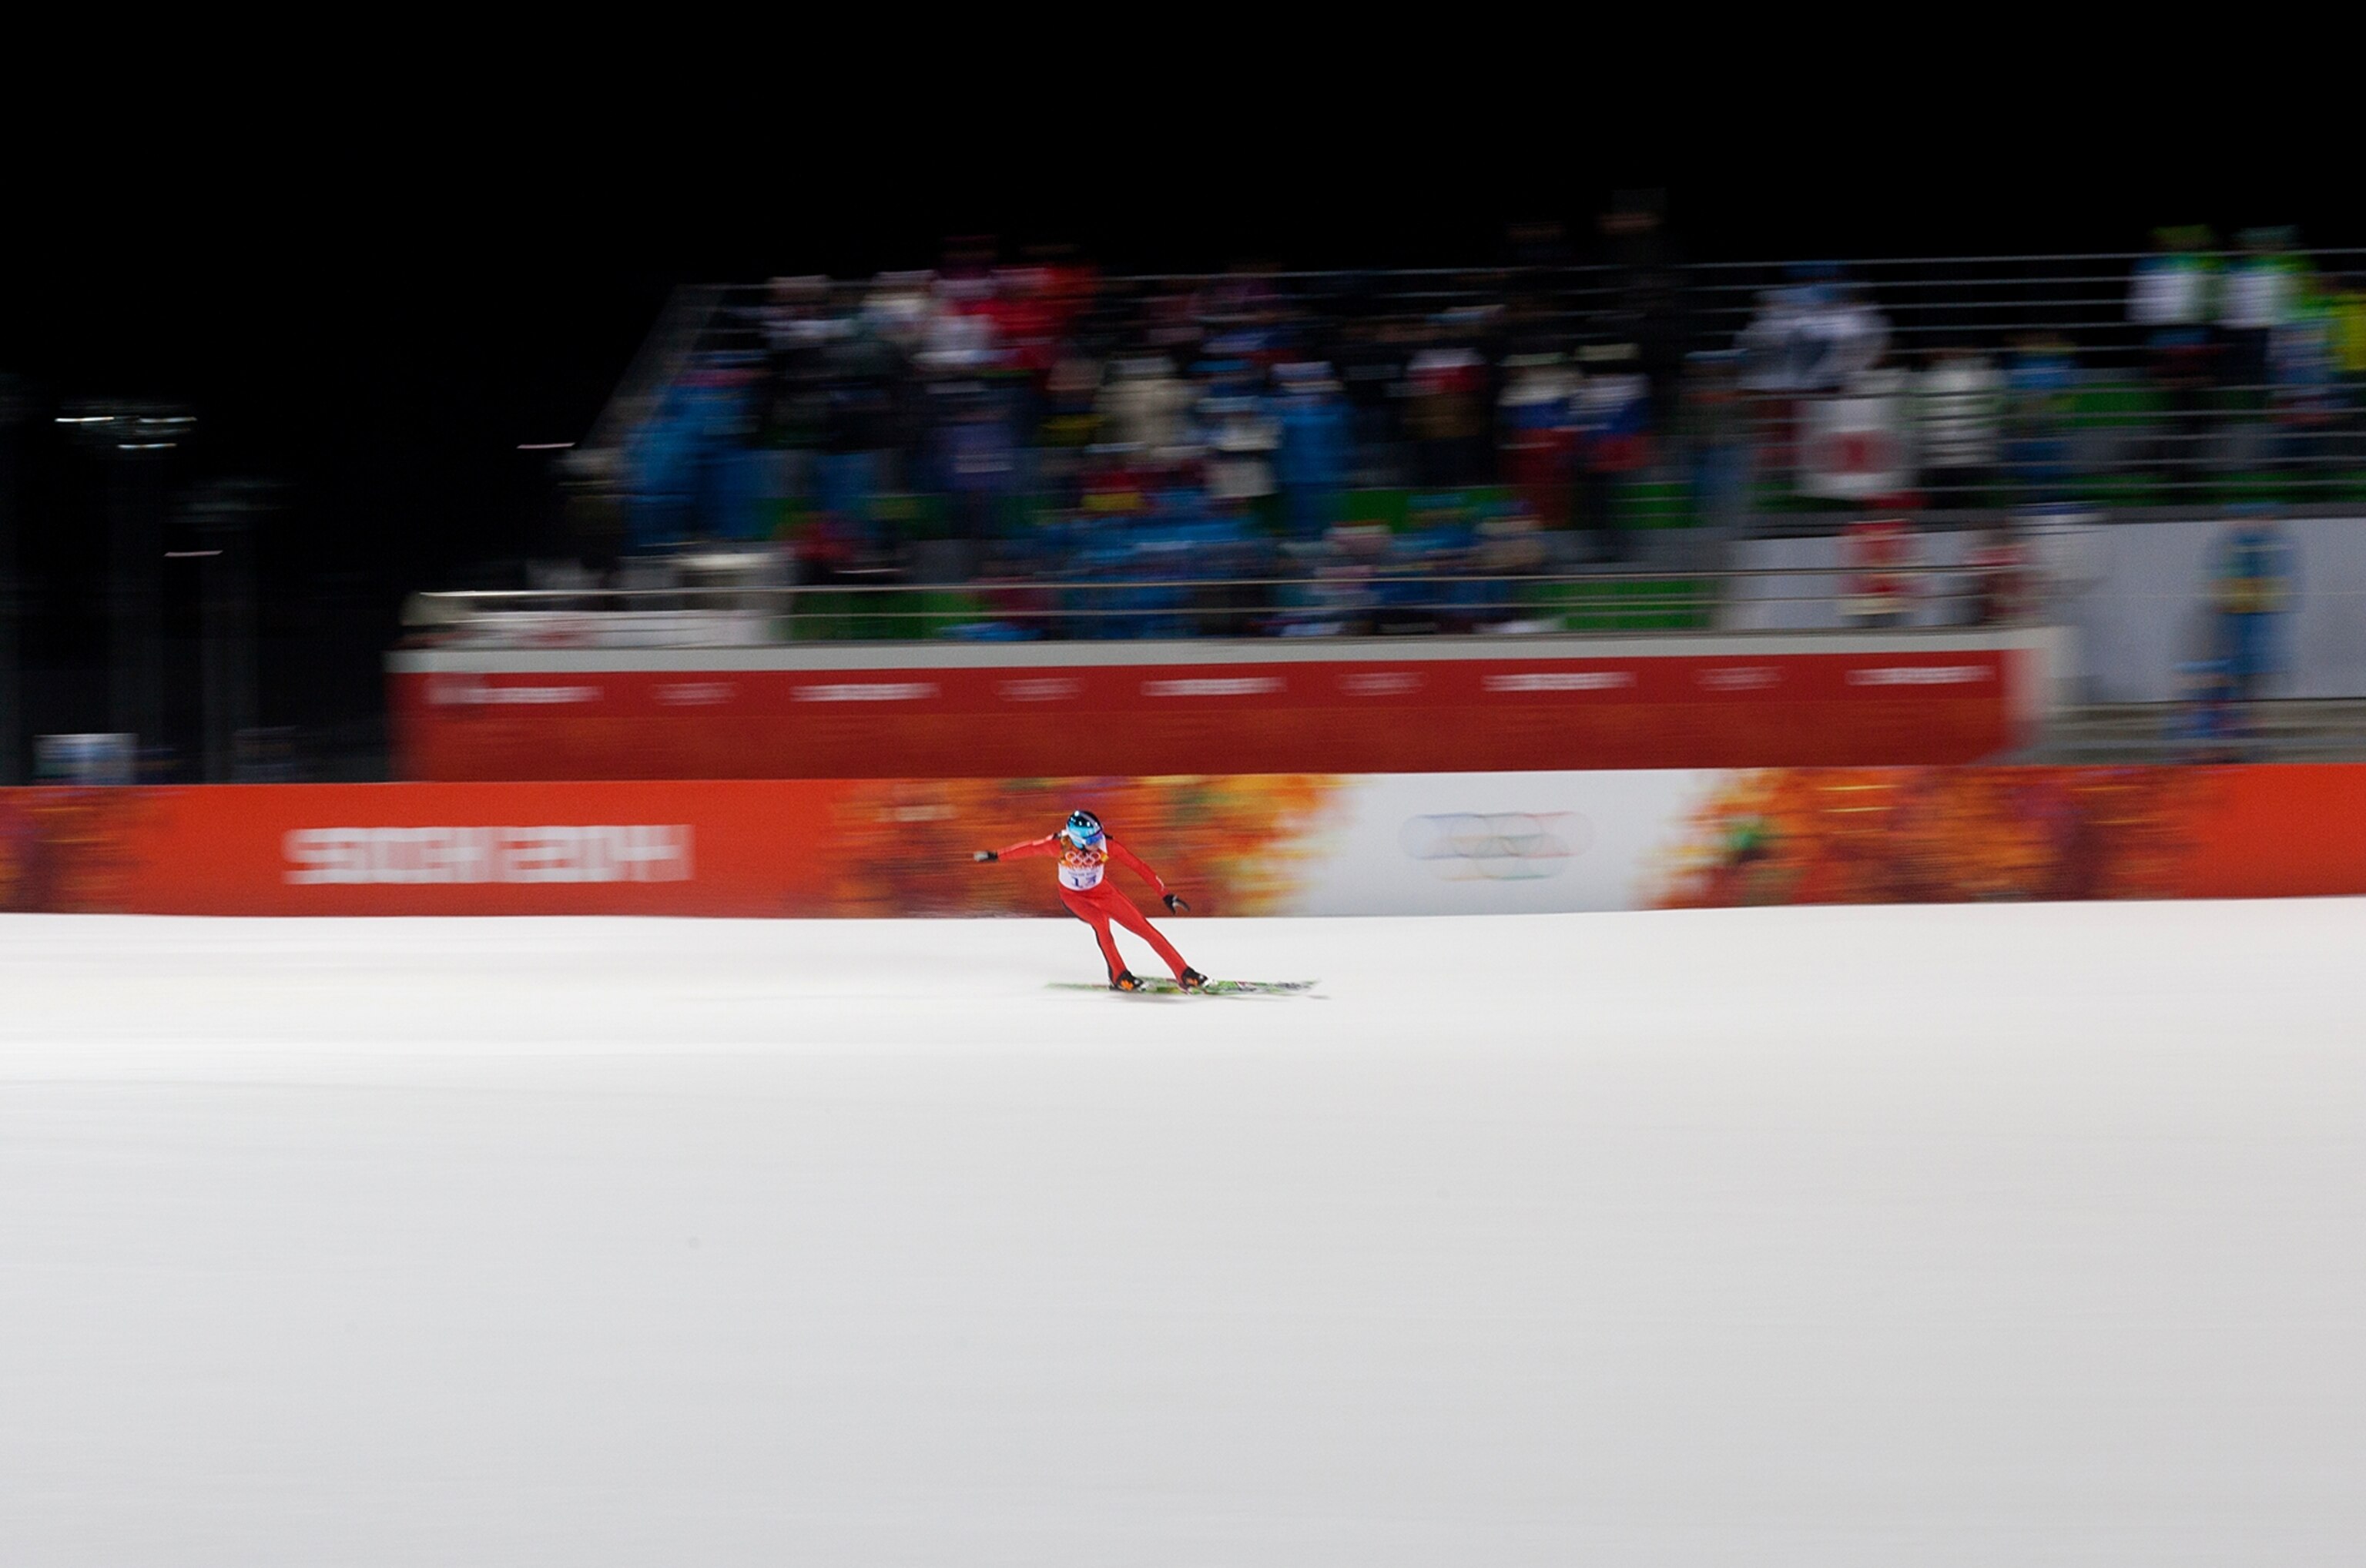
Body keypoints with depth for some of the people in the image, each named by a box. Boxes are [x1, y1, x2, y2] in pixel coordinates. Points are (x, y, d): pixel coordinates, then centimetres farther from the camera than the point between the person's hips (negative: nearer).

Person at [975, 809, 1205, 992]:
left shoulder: (1106, 845, -29)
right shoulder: (1060, 845, -32)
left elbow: (1138, 866, -22)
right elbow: (1028, 849, -15)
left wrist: (1165, 895, -22)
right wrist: (994, 856, -3)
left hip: (1103, 892, 2)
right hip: (1073, 897, -2)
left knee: (1145, 929, -9)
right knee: (1100, 921, -32)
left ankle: (1184, 974, -5)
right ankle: (1119, 977, -18)